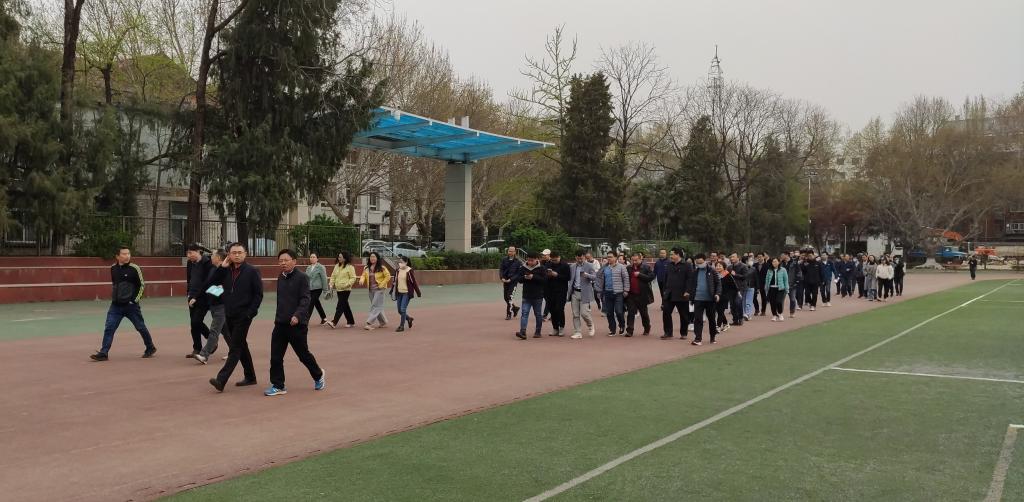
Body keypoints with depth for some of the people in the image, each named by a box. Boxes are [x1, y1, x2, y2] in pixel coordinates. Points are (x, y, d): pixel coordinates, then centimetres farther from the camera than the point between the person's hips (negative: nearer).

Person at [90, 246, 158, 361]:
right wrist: (114, 296, 12)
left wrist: (135, 300, -9)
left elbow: (141, 285, -4)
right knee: (108, 328, -4)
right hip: (116, 305, 4)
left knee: (141, 327, 7)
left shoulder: (134, 268, -9)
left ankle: (150, 348, 25)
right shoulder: (113, 268, 5)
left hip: (131, 305, -4)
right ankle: (103, 353, -2)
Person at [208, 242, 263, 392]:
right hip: (229, 315, 7)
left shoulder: (252, 271, -7)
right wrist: (222, 267, -6)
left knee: (235, 348, -9)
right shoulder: (226, 271, 8)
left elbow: (259, 294, -8)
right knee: (241, 346, 15)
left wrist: (250, 313, -14)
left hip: (243, 316, -6)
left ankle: (221, 380, -14)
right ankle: (250, 377, 26)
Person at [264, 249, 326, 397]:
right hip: (280, 323, 6)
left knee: (303, 354, 7)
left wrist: (297, 315, -30)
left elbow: (306, 299, -18)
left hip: (297, 324, -6)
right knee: (275, 356, 1)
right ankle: (278, 386, 10)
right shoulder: (281, 278, 11)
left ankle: (318, 376, 31)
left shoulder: (302, 277, -10)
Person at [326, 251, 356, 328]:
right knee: (345, 306, 12)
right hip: (338, 289, 7)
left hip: (346, 290, -7)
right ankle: (351, 321, 22)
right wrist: (331, 284, 3)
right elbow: (333, 276, 17)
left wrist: (347, 284, -20)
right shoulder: (337, 266, 12)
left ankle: (334, 322, -18)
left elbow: (353, 278, -9)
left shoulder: (350, 267, -7)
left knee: (340, 306, -12)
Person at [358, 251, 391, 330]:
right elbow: (363, 275, 9)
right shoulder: (367, 268, 7)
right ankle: (383, 322, 25)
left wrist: (381, 284, -12)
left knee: (375, 306, -10)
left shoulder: (381, 268, -9)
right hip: (370, 289, 6)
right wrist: (362, 280, -14)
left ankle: (369, 323, -15)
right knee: (378, 307, 13)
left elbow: (388, 276, -9)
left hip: (379, 290, -6)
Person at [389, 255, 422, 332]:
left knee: (403, 309, -10)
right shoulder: (397, 271, 5)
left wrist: (418, 293, -5)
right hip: (399, 293, 6)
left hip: (407, 293, -6)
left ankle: (402, 326, 1)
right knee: (399, 310, 9)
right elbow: (394, 281, 14)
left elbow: (414, 282, -8)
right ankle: (409, 318, 35)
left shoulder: (409, 271, -10)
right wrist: (391, 291, 11)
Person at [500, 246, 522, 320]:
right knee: (506, 297, 10)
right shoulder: (504, 260, 5)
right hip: (505, 281, 5)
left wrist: (511, 279, -17)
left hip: (513, 282, -5)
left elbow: (518, 273, -8)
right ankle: (515, 308, 34)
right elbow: (501, 270, 5)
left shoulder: (517, 262, -5)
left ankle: (509, 314, -3)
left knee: (510, 297, -11)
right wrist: (502, 278, -12)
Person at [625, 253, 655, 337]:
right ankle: (629, 330, -1)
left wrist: (640, 275, -18)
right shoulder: (628, 268, 7)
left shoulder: (646, 267, -4)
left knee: (644, 313, 12)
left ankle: (647, 329, 30)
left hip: (642, 295, -2)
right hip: (631, 295, 2)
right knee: (631, 312, -2)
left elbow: (651, 277, -14)